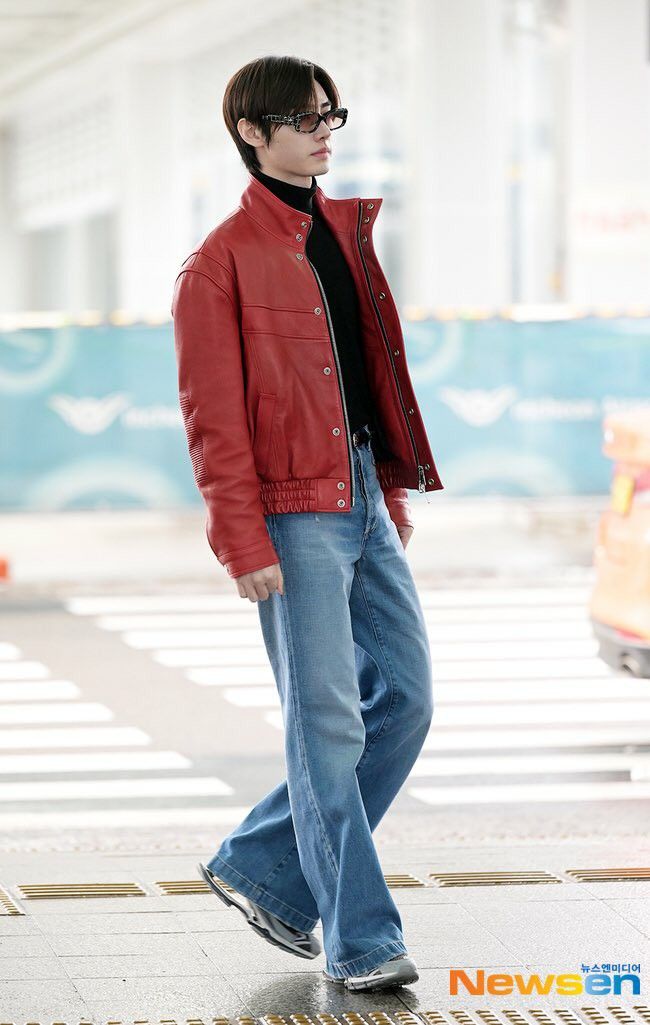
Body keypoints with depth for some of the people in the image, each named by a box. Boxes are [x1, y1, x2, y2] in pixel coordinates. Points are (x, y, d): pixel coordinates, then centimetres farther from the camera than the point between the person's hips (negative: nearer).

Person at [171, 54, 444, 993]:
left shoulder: (346, 235, 16)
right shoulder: (222, 263, -7)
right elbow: (213, 418, -10)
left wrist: (395, 495, 17)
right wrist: (243, 544, -15)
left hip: (365, 501, 8)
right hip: (292, 511, -8)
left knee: (407, 696, 6)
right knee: (328, 721, -6)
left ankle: (263, 868, 19)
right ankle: (359, 941, 1)